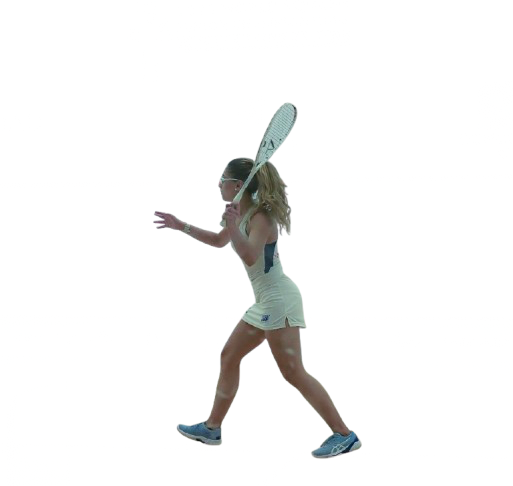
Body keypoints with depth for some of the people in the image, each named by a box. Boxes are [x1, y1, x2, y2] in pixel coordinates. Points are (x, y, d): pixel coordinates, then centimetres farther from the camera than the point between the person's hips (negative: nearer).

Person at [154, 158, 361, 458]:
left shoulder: (260, 217, -18)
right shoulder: (242, 213, 10)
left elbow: (249, 256, -34)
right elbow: (219, 241, 28)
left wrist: (233, 226, -43)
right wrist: (182, 226, 25)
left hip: (279, 300, -10)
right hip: (266, 301, 10)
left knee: (293, 373, -11)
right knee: (229, 357, 15)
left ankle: (344, 436, -7)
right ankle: (212, 428, 26)